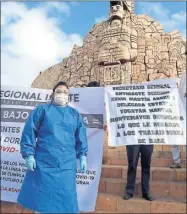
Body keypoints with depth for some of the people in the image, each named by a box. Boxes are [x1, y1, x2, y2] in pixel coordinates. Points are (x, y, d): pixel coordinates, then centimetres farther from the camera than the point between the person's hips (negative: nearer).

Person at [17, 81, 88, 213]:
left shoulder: (75, 114, 12)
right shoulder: (42, 110, 2)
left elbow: (81, 137, 14)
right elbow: (29, 132, -1)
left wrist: (82, 156, 7)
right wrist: (29, 155, -7)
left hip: (66, 164, 3)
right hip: (44, 162, -2)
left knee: (65, 197, 8)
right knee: (40, 195, 8)